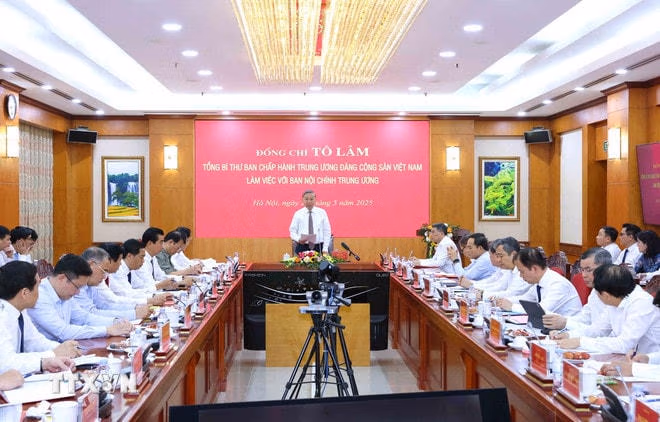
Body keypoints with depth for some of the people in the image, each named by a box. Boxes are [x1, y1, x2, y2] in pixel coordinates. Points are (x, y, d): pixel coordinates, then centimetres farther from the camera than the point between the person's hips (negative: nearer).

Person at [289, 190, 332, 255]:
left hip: (318, 248, 0)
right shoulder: (298, 214, 5)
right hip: (302, 247, 0)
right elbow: (292, 231, 6)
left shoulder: (322, 212, 6)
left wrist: (325, 249, -2)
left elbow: (327, 231, 6)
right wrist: (298, 239, -16)